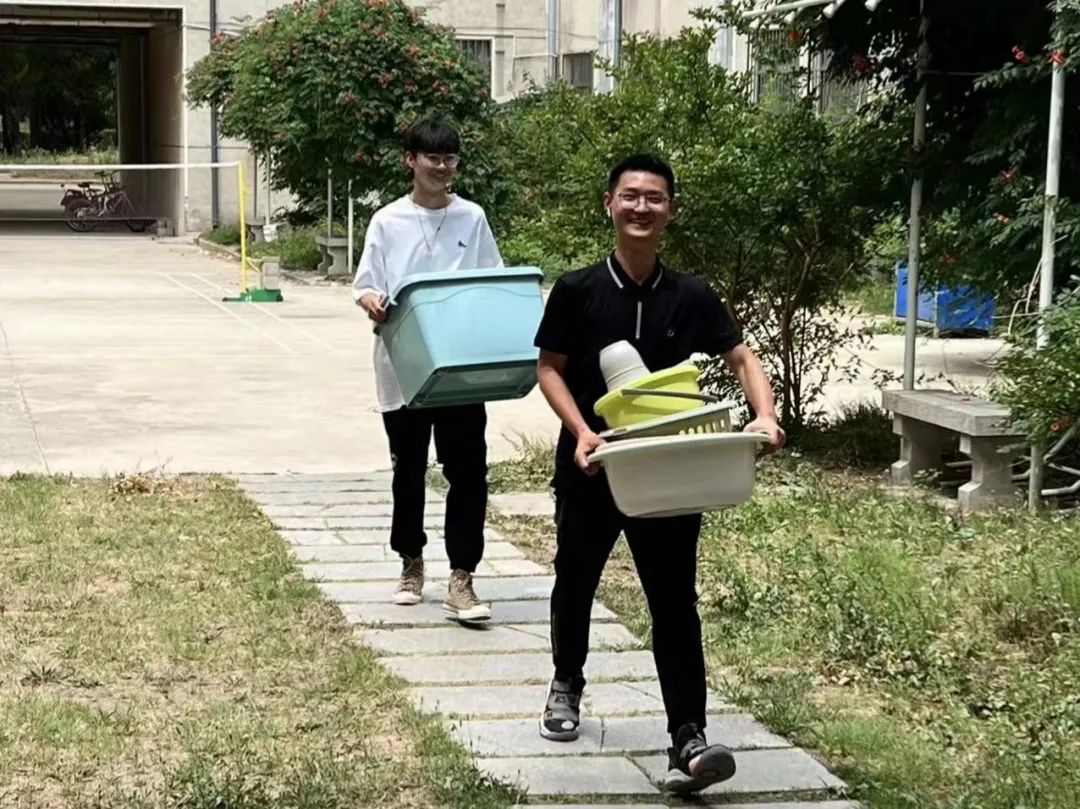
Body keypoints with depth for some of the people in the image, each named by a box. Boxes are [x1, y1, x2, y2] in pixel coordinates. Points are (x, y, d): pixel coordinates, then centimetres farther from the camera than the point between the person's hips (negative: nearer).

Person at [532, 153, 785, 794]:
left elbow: (743, 359, 3)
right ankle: (567, 685, 44)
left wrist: (765, 416, -16)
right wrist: (581, 431, -16)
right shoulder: (577, 291, -6)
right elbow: (550, 368, -1)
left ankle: (688, 739, -8)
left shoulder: (693, 297, -2)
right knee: (576, 580, 18)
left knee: (675, 599, -6)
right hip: (590, 466, 0)